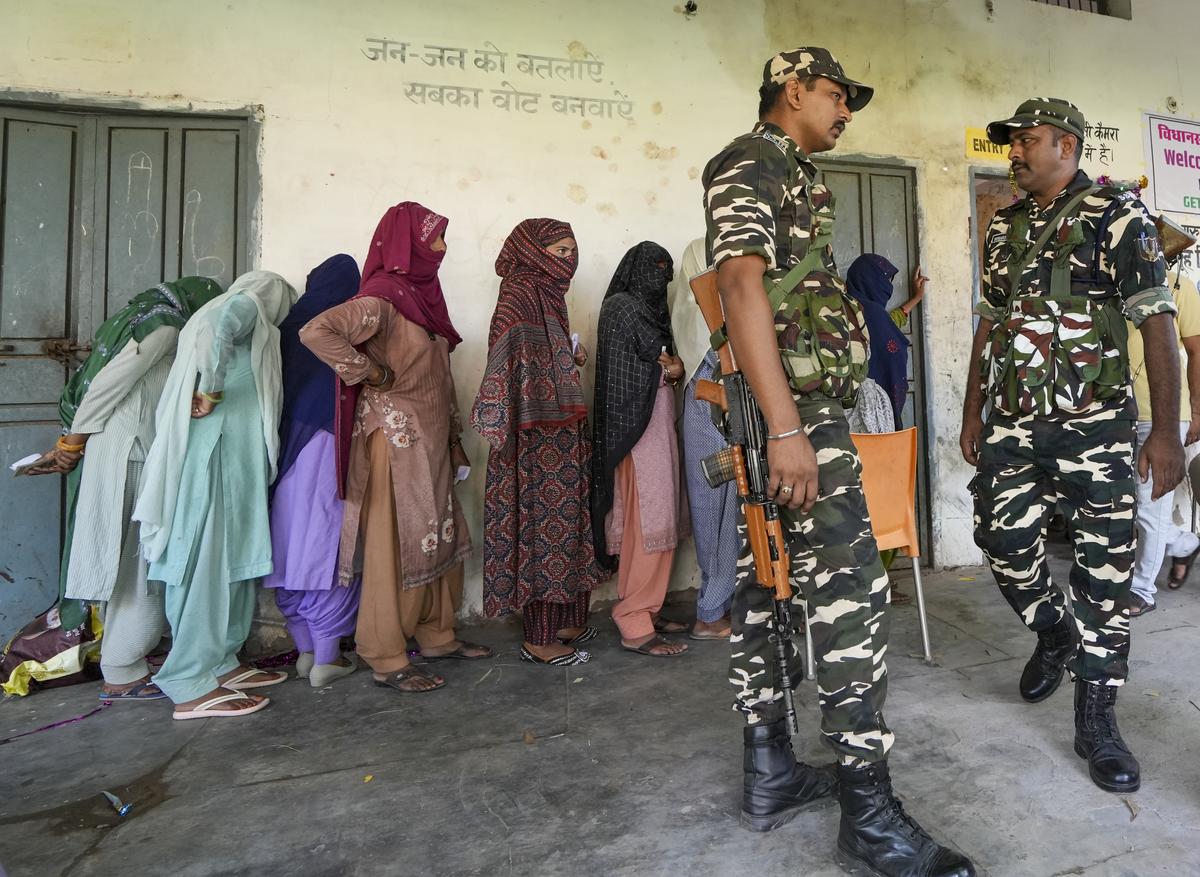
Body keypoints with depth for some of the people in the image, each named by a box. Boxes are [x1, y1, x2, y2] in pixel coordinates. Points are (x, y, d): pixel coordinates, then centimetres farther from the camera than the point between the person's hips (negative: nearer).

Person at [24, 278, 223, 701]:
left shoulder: (140, 319, 20)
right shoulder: (166, 328, -8)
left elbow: (97, 381, 14)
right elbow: (107, 386, -13)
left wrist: (70, 442, 10)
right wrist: (70, 446, -6)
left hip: (127, 455, 9)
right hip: (126, 458, -9)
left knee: (132, 561, 13)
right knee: (141, 565, -2)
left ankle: (124, 659, 22)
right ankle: (122, 674, 6)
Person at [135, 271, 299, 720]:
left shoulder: (224, 310, 29)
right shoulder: (249, 304, 1)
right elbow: (221, 328, -22)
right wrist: (212, 390, -18)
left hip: (231, 456, 9)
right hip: (217, 454, -9)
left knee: (230, 560, 11)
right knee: (206, 561, -7)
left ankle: (220, 663, 19)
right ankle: (192, 686, -2)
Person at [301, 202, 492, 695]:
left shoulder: (422, 293, 13)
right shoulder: (381, 297, -14)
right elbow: (315, 331, -27)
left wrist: (454, 440, 15)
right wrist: (371, 373, -18)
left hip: (429, 439, 9)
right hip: (395, 439, -9)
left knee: (439, 539, 15)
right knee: (397, 545, -1)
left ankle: (437, 636, 30)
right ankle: (387, 661, 13)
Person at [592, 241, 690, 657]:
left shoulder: (649, 309, 20)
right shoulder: (620, 307, -6)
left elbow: (665, 363, 17)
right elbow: (621, 374, -11)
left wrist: (672, 368, -5)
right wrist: (669, 371, 2)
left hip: (658, 424, 9)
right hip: (637, 426, -9)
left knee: (657, 521, 10)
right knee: (647, 522, -9)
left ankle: (648, 611, 18)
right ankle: (635, 626, -3)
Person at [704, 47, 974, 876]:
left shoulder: (789, 174, 26)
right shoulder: (750, 163, -4)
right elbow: (743, 287, -18)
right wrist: (787, 428, -26)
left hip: (800, 406, 10)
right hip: (792, 406, -10)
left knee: (766, 581, 9)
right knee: (851, 583, -9)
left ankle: (770, 772, 20)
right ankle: (868, 810, 1)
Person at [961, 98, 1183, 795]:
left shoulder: (1117, 216, -4)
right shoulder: (1005, 228, 14)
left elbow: (1157, 322, -10)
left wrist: (1167, 430, -17)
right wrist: (973, 415, 14)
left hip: (1095, 426, -4)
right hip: (1013, 425, 5)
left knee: (1106, 569, 1)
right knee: (1005, 546, 4)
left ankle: (1097, 718, 14)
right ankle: (1056, 634, 34)